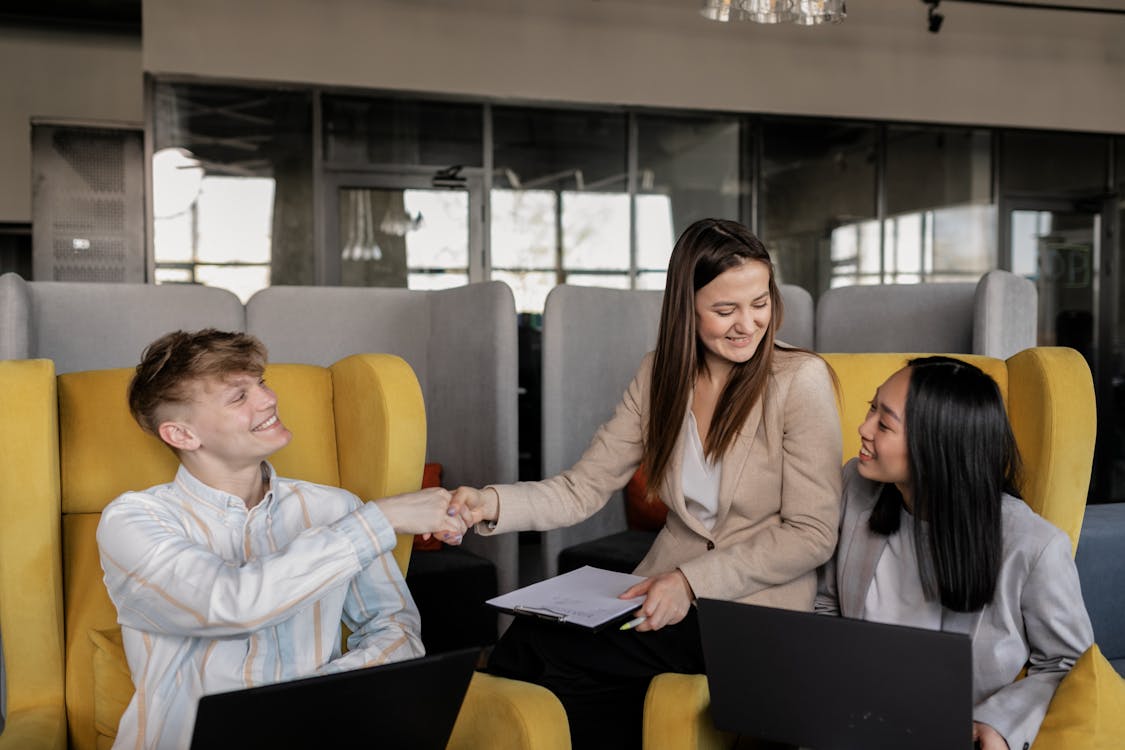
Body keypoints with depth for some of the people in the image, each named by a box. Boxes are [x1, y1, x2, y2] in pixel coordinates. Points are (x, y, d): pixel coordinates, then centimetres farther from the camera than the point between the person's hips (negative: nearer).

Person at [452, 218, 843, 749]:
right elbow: (582, 489, 0)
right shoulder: (660, 374, 5)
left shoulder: (800, 379, -9)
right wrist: (492, 504, -19)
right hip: (668, 592, 5)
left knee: (533, 649, -20)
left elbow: (812, 536, -11)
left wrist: (693, 582, -22)